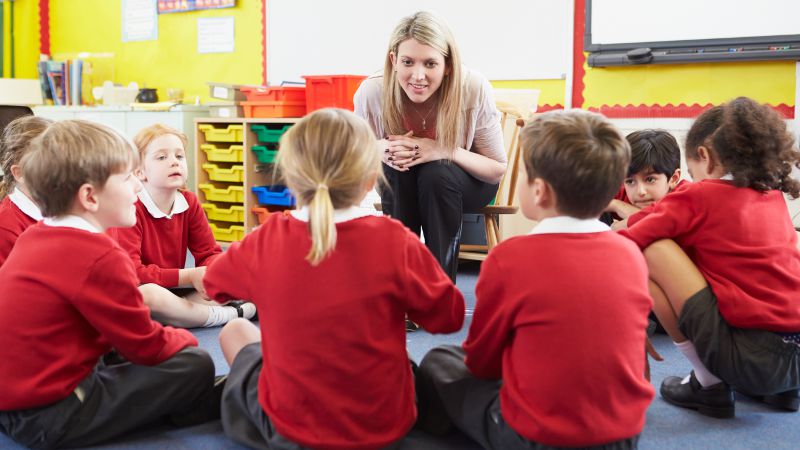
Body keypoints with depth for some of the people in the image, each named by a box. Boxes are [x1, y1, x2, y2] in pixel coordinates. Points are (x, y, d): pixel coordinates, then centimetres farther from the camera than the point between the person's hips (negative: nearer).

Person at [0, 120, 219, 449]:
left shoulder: (34, 237, 5)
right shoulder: (99, 258, -23)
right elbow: (147, 347, -13)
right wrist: (184, 338, 6)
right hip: (48, 418, -10)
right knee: (196, 365, -9)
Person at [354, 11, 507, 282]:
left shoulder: (474, 89, -29)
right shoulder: (371, 93, -26)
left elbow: (498, 169, -17)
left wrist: (447, 150, -35)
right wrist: (380, 150, -31)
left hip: (468, 184, -1)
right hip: (399, 188, 1)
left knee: (435, 173, -34)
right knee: (396, 166, -33)